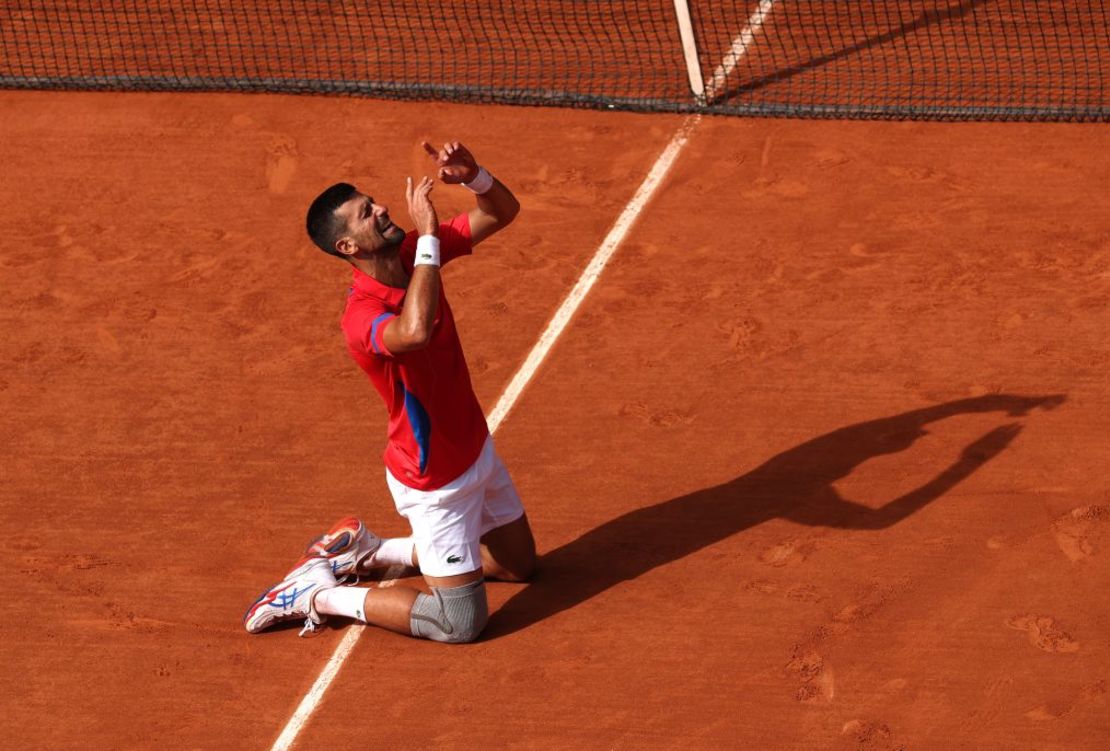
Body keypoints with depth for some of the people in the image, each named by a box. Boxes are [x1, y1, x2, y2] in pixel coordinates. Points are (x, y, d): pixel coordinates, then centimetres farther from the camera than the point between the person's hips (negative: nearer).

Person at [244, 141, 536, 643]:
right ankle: (317, 595, 8)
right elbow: (415, 332, -56)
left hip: (476, 447, 8)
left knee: (519, 564, 26)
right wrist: (428, 235, -47)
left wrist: (473, 177, -27)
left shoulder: (412, 254, -8)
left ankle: (372, 551, 31)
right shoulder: (362, 317, -32)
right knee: (462, 622, -3)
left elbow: (502, 211, -5)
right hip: (437, 479, -8)